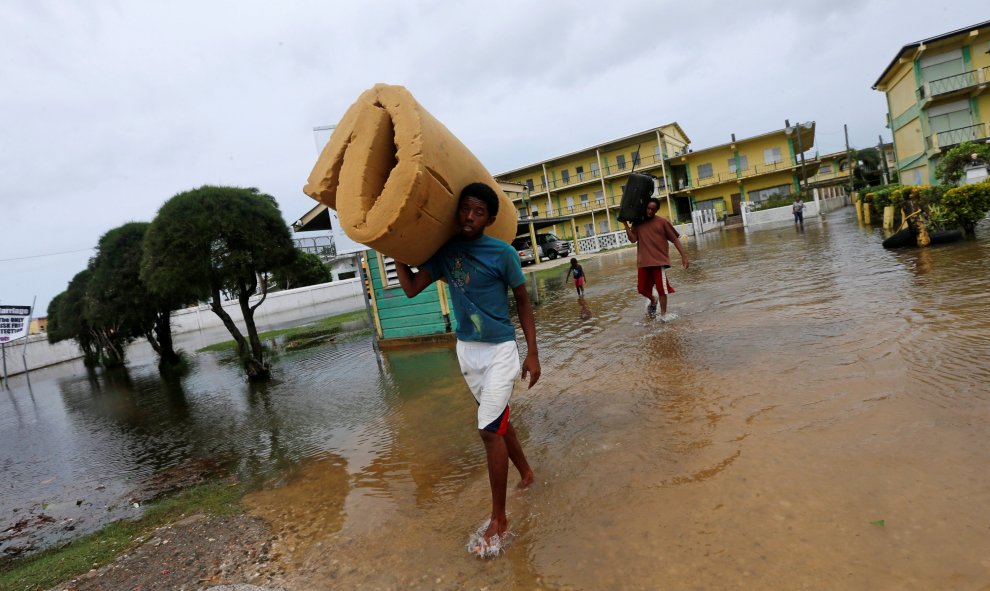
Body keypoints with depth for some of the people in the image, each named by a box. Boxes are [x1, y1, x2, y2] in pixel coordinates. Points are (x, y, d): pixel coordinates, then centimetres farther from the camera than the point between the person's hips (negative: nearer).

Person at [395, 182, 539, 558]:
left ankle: (498, 520, 8)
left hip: (500, 349, -5)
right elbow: (410, 288, -3)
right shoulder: (445, 252, -1)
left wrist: (532, 353, -6)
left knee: (490, 429, -7)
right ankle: (525, 472, 43)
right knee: (499, 420, 18)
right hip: (466, 349, 5)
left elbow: (523, 302, -5)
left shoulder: (503, 253, -13)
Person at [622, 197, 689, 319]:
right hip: (643, 262, 3)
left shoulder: (662, 222, -2)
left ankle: (663, 315, 12)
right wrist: (625, 224, -10)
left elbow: (675, 239, 1)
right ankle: (653, 300, 42)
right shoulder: (637, 223, 5)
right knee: (642, 288, 10)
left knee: (661, 289, 0)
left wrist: (684, 255, -4)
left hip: (659, 261, -3)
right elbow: (632, 239, -5)